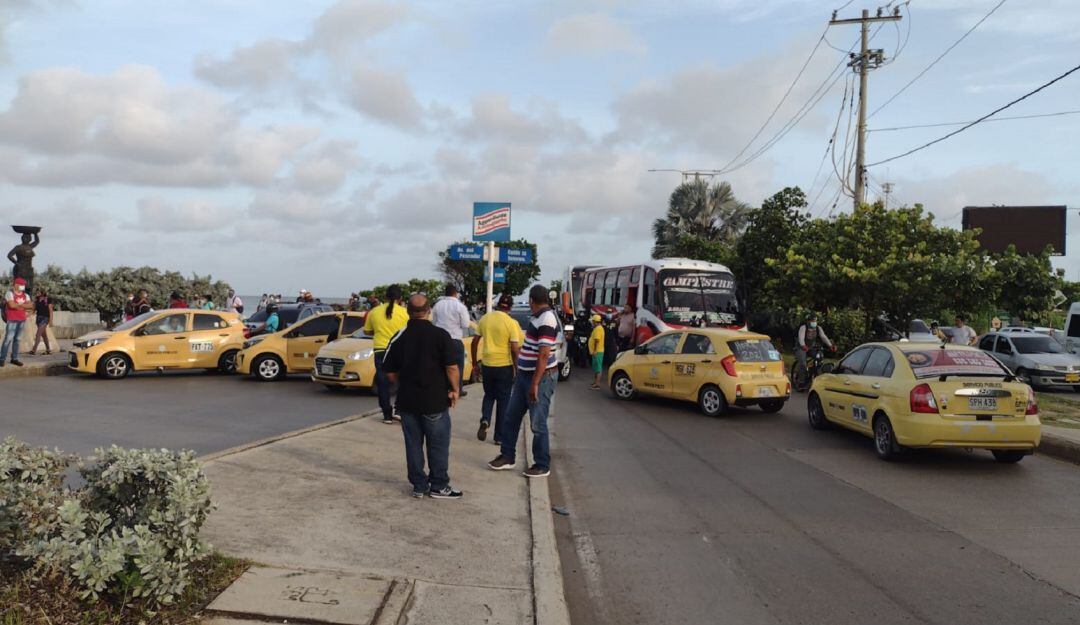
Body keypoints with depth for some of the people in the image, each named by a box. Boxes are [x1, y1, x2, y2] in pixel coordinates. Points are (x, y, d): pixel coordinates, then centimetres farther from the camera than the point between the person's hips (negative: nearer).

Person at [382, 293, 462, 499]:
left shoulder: (399, 337, 1)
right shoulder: (440, 335, -10)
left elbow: (389, 372, 4)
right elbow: (452, 367, -15)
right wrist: (454, 390, -1)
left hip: (407, 401, 3)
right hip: (435, 401, -3)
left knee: (413, 444, 12)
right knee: (438, 445, 8)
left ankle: (419, 485, 18)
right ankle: (439, 486, 13)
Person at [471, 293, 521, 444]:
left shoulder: (484, 319, 1)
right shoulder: (511, 323, -11)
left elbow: (475, 342, 6)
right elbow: (514, 349, -13)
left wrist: (474, 362, 17)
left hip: (486, 364, 3)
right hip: (504, 366, -3)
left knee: (489, 395, 22)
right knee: (503, 400, 10)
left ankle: (485, 420, -4)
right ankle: (500, 436, 14)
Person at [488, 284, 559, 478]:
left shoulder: (546, 319, -20)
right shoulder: (537, 317, 10)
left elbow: (544, 354, -25)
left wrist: (535, 384, -25)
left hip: (541, 377, -10)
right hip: (524, 375, 10)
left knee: (537, 424, 0)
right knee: (511, 418, 14)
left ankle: (542, 466, 12)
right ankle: (507, 457, 26)